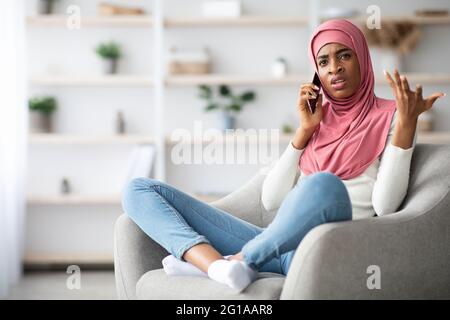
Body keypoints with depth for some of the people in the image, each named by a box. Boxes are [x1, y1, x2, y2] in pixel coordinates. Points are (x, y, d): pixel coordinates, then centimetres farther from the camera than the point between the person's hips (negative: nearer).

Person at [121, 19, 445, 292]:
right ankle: (217, 264, -31)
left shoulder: (388, 116, 9)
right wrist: (304, 131, 7)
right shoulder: (318, 118, 23)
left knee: (324, 184, -42)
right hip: (275, 245, 5)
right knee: (139, 190, -4)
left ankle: (239, 260, -21)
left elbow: (384, 205, -6)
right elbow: (272, 200, 13)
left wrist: (407, 124, -11)